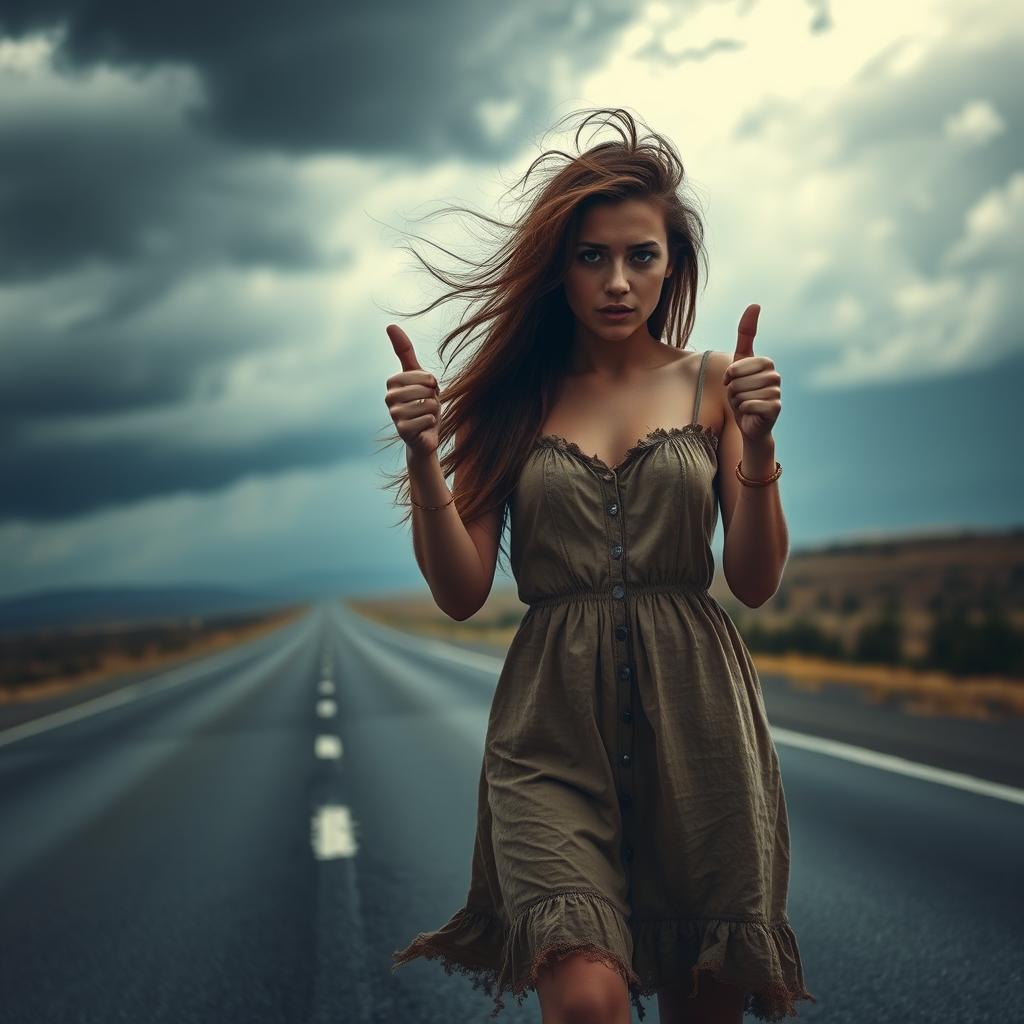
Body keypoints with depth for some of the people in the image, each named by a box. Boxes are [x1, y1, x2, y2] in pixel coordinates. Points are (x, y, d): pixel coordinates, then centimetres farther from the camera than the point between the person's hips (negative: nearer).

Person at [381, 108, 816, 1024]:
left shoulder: (713, 385, 7)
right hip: (556, 719, -1)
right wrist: (424, 458, -12)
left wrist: (758, 444, -11)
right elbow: (462, 593, 1)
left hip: (694, 714, 1)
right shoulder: (514, 396, 6)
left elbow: (756, 583, 3)